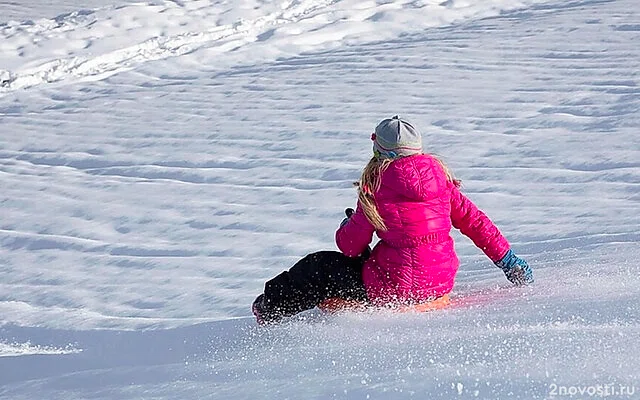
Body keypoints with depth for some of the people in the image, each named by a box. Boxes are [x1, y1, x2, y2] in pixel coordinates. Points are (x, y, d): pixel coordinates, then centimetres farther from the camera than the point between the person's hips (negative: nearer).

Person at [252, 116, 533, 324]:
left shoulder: (377, 183, -13)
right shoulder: (439, 176, 1)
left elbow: (351, 246, -7)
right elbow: (474, 221, 5)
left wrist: (349, 226, 17)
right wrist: (509, 262, 13)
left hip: (396, 289, -6)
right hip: (441, 282, 6)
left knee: (319, 267, 14)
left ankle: (271, 309, 28)